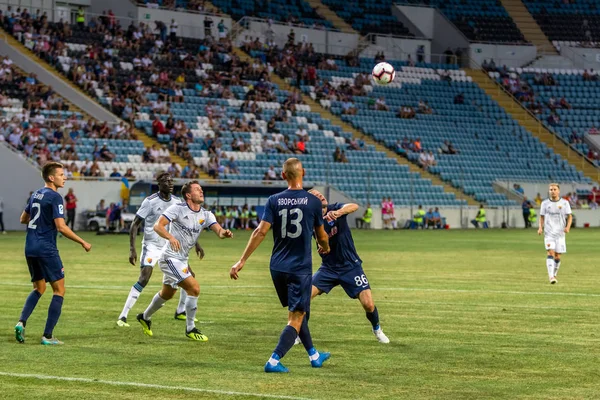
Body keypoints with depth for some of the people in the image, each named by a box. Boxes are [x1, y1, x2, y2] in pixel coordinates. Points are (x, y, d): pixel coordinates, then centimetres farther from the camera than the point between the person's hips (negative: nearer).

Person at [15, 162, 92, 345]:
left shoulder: (35, 194, 13)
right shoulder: (55, 197, -12)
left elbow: (23, 219, 23)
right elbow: (61, 227, -19)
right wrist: (83, 243, -11)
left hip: (30, 248, 8)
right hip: (46, 249, -8)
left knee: (39, 288, 21)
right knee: (59, 290, 1)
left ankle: (21, 322, 1)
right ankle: (48, 336, -3)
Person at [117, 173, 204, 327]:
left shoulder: (177, 202, 3)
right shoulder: (150, 201, -14)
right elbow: (135, 225, -13)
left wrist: (196, 244, 13)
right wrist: (132, 249, -21)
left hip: (170, 245, 6)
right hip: (151, 246, -6)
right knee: (144, 279, -22)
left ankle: (180, 312, 23)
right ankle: (123, 317, -18)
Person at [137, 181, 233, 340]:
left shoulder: (206, 215, 2)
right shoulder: (178, 209, -14)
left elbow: (218, 230, -12)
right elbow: (157, 226, -21)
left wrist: (224, 232, -37)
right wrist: (171, 237, -40)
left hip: (182, 260, 8)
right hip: (171, 258, -8)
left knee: (167, 294, 25)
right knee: (194, 288, -18)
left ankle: (145, 317, 48)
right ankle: (190, 329, -5)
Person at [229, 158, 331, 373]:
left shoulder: (274, 200, -2)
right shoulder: (313, 202, -5)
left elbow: (260, 232, -9)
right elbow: (322, 236, 7)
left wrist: (242, 261, -6)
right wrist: (325, 248, 30)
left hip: (278, 267, 4)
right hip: (301, 268, -4)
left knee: (297, 312, 21)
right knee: (296, 319, -1)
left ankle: (314, 355, 33)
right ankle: (274, 361, -15)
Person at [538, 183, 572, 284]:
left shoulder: (564, 203, 3)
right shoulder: (545, 203, 6)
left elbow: (570, 216, 6)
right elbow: (542, 217, 13)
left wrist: (568, 227, -11)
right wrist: (540, 227, -3)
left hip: (560, 233, 1)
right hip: (549, 233, -1)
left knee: (557, 256, 4)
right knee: (550, 253, -17)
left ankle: (554, 275, 25)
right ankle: (551, 276, -25)